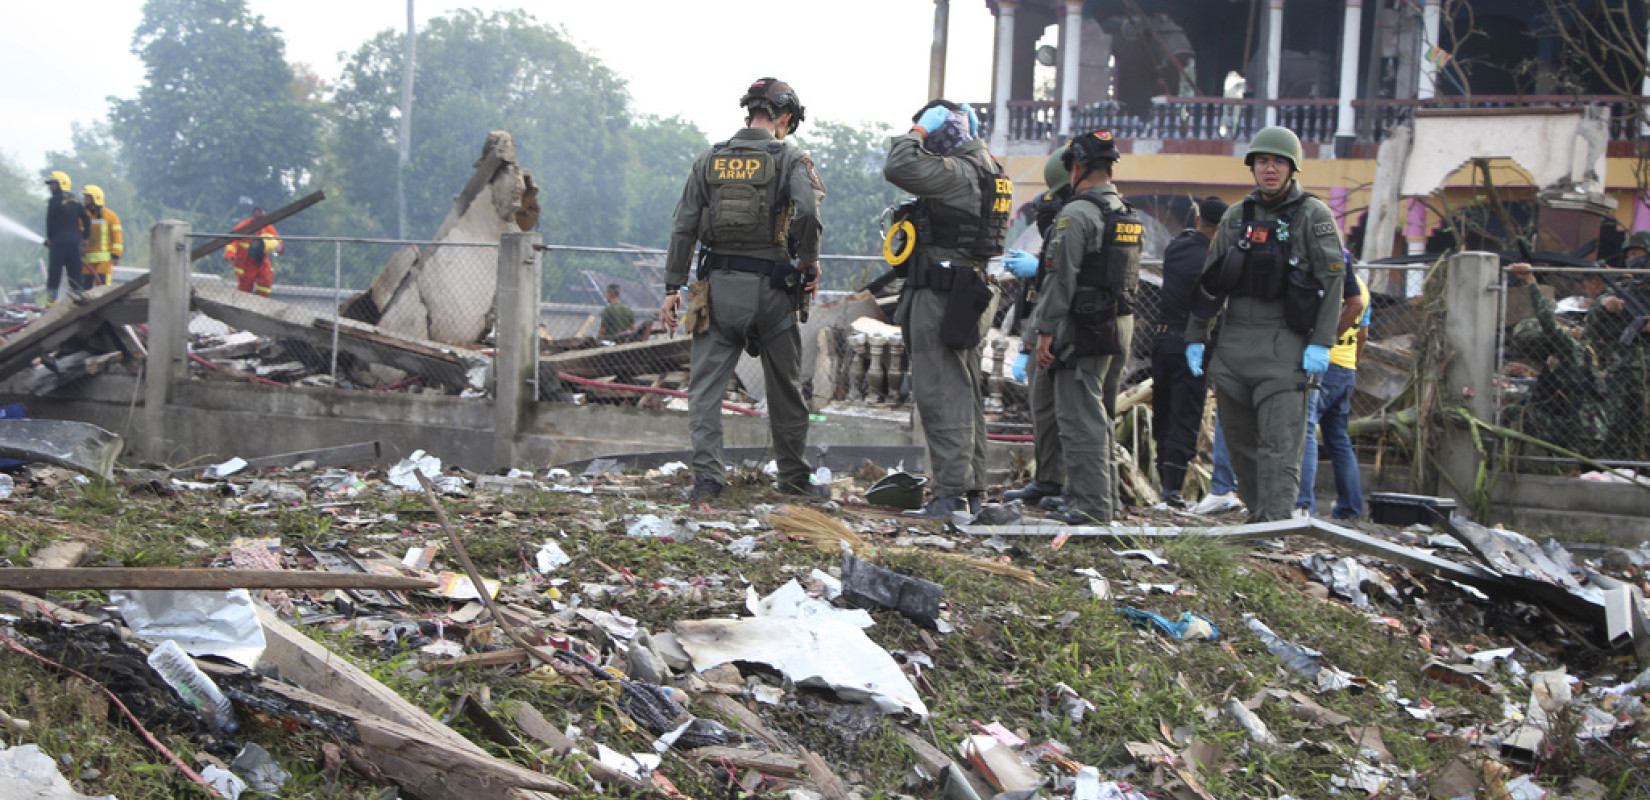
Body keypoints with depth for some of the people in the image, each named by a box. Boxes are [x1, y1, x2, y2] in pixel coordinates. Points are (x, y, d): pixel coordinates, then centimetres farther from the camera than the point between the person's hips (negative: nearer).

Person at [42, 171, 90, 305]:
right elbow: (86, 220, 12)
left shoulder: (54, 201, -7)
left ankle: (51, 302, -5)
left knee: (54, 274, -3)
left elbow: (50, 223, -5)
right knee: (75, 274, 8)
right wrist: (84, 238, 17)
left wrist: (49, 239, 8)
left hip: (58, 243, -6)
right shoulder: (75, 201, 12)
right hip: (74, 242, 6)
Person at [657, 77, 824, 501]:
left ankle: (707, 476, -6)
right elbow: (808, 211, -22)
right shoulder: (790, 159, -3)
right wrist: (809, 261, -6)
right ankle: (794, 477, 21)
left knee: (706, 386, 5)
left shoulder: (709, 159, 8)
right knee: (785, 387, 12)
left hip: (717, 287, 2)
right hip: (769, 289, -2)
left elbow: (683, 228, 6)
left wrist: (672, 287, 9)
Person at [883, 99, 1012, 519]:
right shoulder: (989, 169, 15)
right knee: (965, 393, 13)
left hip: (941, 291, -10)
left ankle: (951, 493, -10)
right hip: (967, 290, 10)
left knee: (940, 393, -9)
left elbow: (899, 168, -25)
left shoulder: (956, 170, -15)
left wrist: (918, 131, -12)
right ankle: (973, 490, 17)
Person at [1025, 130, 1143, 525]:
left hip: (1081, 329, -9)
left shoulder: (1078, 214, -14)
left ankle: (1091, 504, -5)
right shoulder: (1129, 216, 14)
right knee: (1094, 413, 17)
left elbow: (1061, 278, -18)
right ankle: (1104, 498, 23)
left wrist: (1046, 330, -15)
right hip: (1114, 326, 9)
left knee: (1079, 415, -5)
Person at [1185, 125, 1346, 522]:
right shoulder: (1236, 216, 14)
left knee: (1280, 443, -11)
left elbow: (1332, 280, -7)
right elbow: (1210, 282, 18)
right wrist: (1195, 337, 14)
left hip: (1283, 346, -6)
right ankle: (1258, 515, 18)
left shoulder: (1313, 215, -1)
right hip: (1233, 344, 6)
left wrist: (1320, 344, -15)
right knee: (1239, 438, 8)